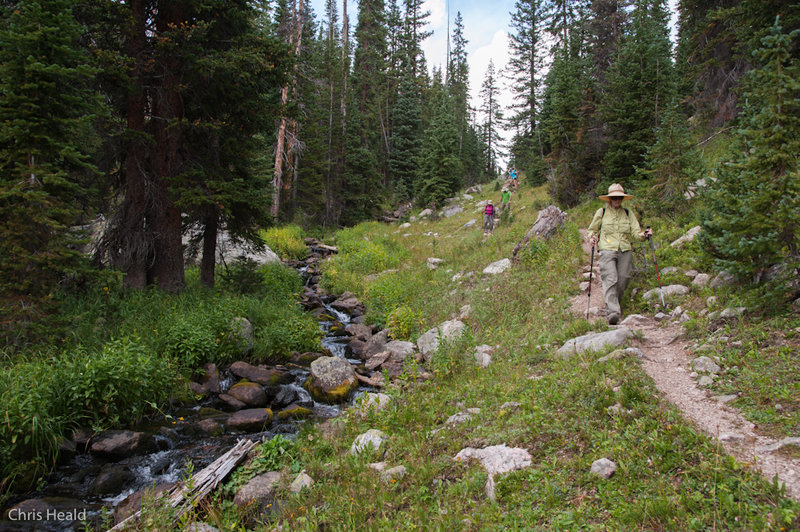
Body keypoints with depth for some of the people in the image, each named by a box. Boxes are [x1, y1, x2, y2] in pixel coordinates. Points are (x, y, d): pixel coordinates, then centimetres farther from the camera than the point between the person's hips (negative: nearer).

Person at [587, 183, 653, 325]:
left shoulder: (628, 214, 17)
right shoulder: (601, 212, 11)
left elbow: (635, 232, 11)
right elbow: (592, 229, 18)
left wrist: (644, 234, -10)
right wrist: (592, 237, -4)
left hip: (625, 251, 3)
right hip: (607, 250, -3)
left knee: (622, 280, -2)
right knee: (610, 280, -17)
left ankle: (614, 303, 23)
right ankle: (612, 312, -26)